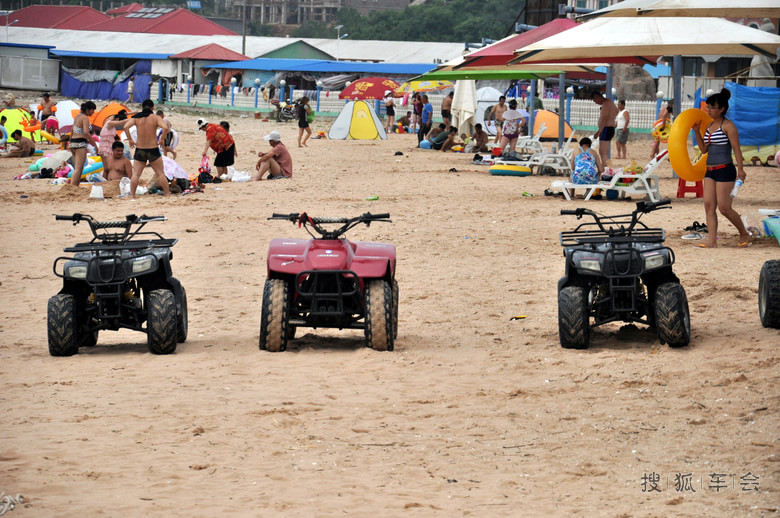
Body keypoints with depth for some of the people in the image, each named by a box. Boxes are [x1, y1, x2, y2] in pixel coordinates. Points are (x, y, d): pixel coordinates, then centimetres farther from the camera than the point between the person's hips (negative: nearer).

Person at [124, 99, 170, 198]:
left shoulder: (136, 117, 1)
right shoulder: (155, 118, -3)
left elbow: (126, 127, -12)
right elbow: (165, 128, -19)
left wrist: (130, 140, -3)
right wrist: (162, 139, -4)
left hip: (140, 149, 1)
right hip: (153, 149, -1)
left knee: (136, 174, 2)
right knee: (160, 173, 8)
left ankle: (132, 195, -4)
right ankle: (167, 193, 10)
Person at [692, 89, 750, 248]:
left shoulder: (728, 126, -8)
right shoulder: (710, 125, 14)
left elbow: (736, 148, -12)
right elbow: (704, 149, 17)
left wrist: (740, 168, -19)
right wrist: (696, 132, 8)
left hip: (725, 169, -8)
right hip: (710, 170, 8)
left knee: (724, 207, -7)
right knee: (709, 205, -2)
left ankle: (744, 234, 12)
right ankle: (712, 240, -3)